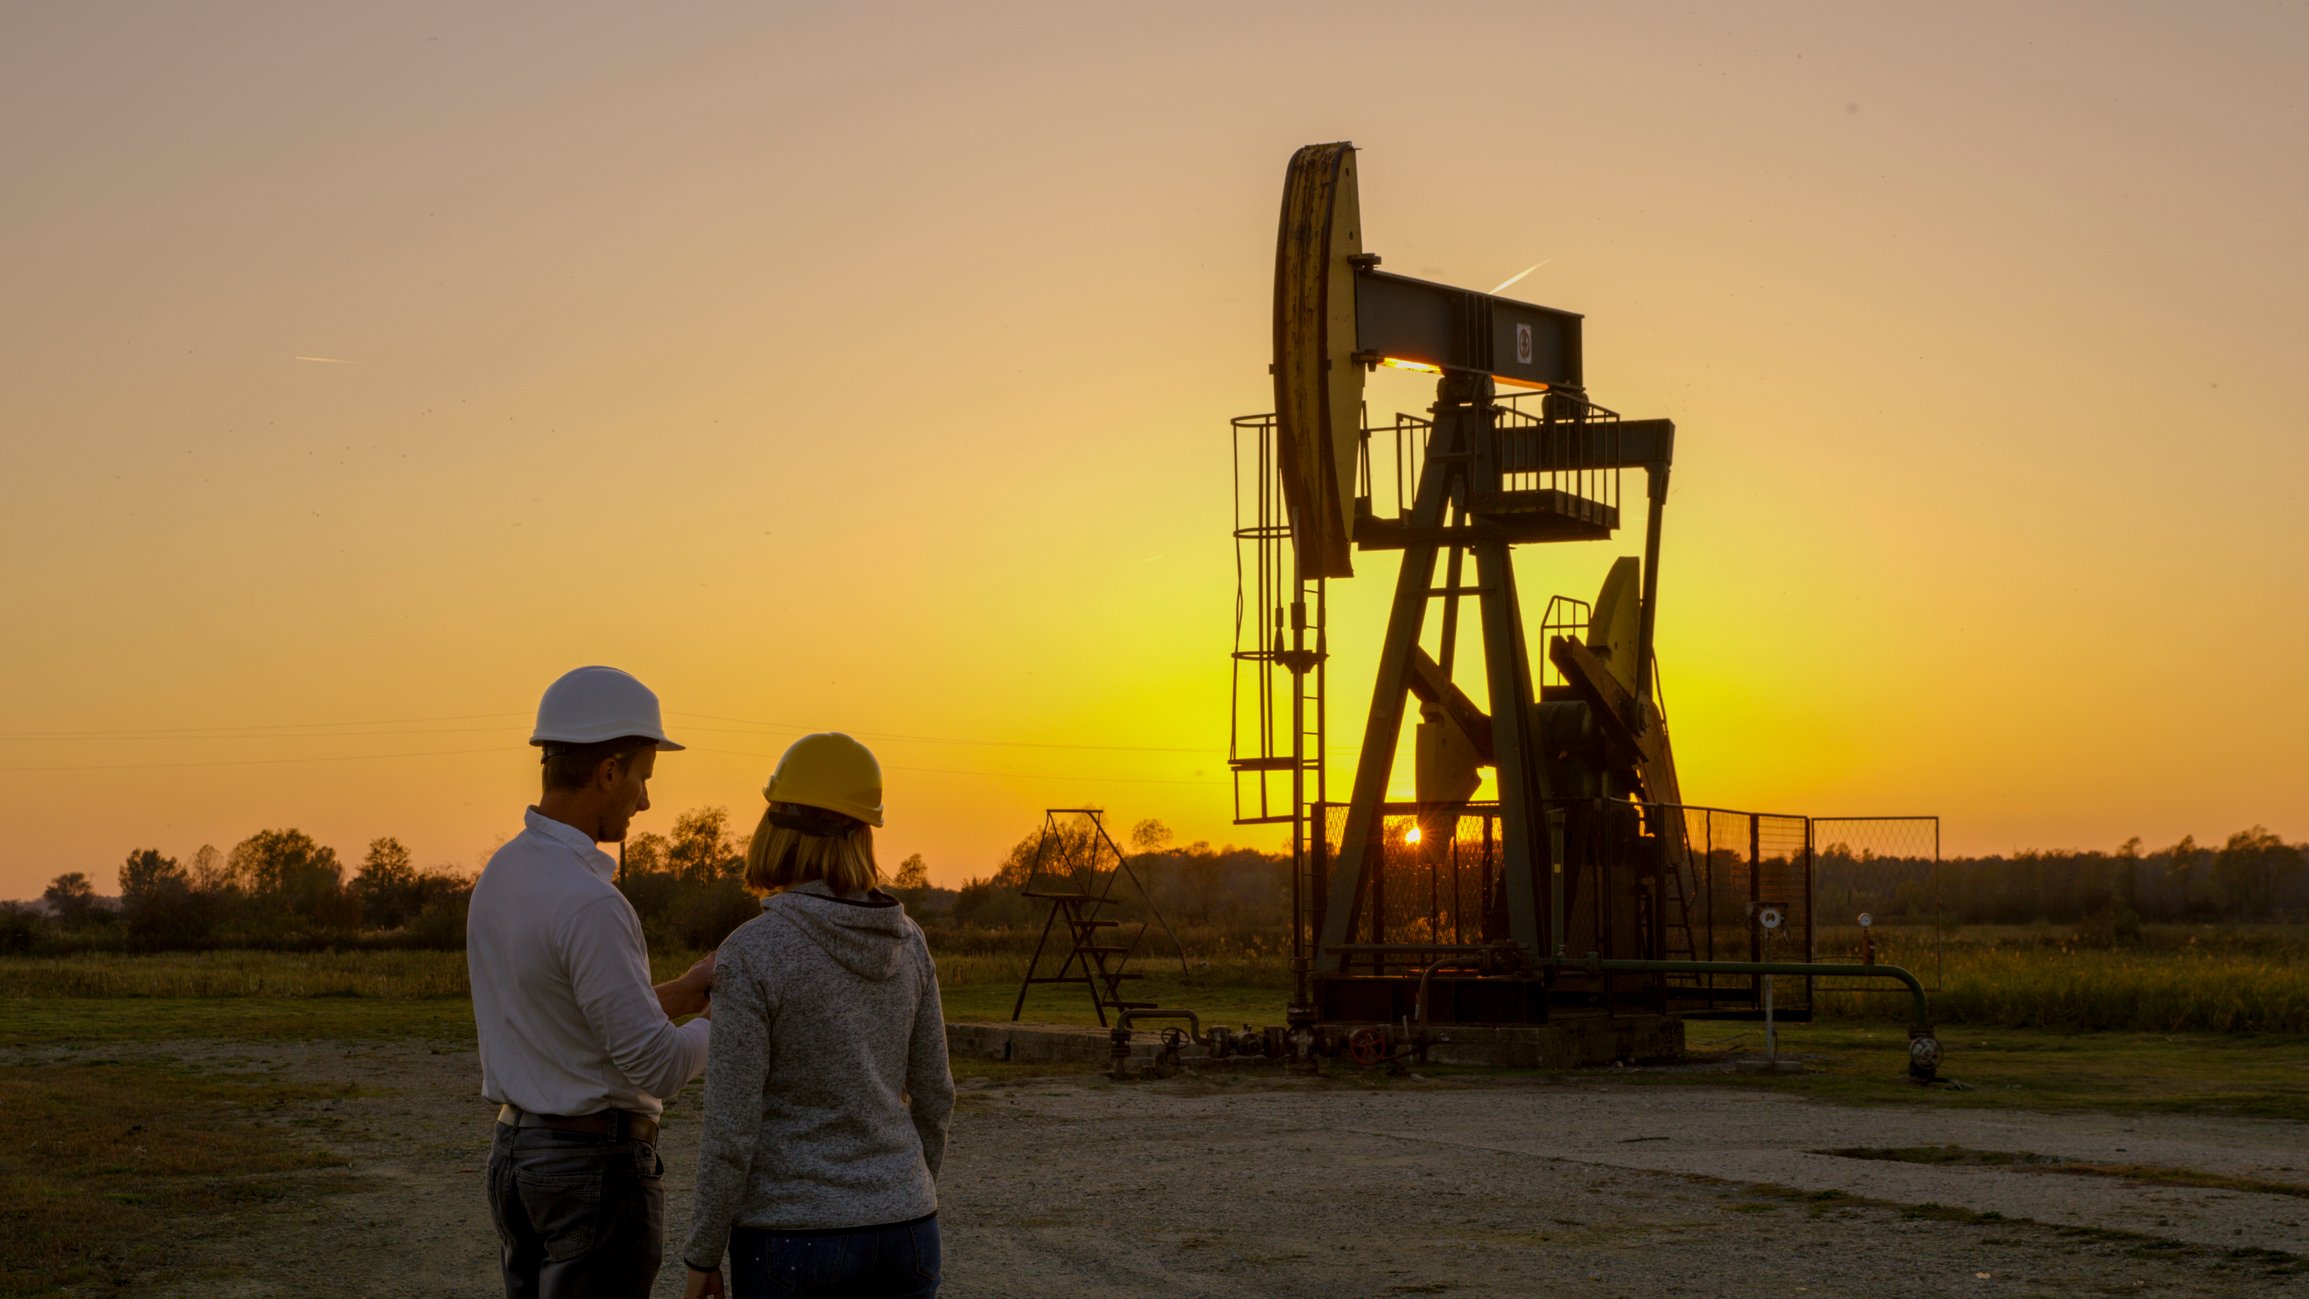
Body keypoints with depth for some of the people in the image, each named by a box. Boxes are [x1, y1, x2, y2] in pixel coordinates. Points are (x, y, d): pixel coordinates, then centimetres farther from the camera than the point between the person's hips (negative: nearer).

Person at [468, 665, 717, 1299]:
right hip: (599, 1166, -9)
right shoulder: (590, 904, -23)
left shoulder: (500, 875, 7)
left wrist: (687, 988, 13)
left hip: (516, 1151, 9)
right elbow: (657, 1065, -21)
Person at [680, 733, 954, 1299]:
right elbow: (932, 1094, 9)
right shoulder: (905, 941, 2)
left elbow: (731, 1127, -15)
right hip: (900, 1234, 5)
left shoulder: (752, 952, -16)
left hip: (794, 1240, -5)